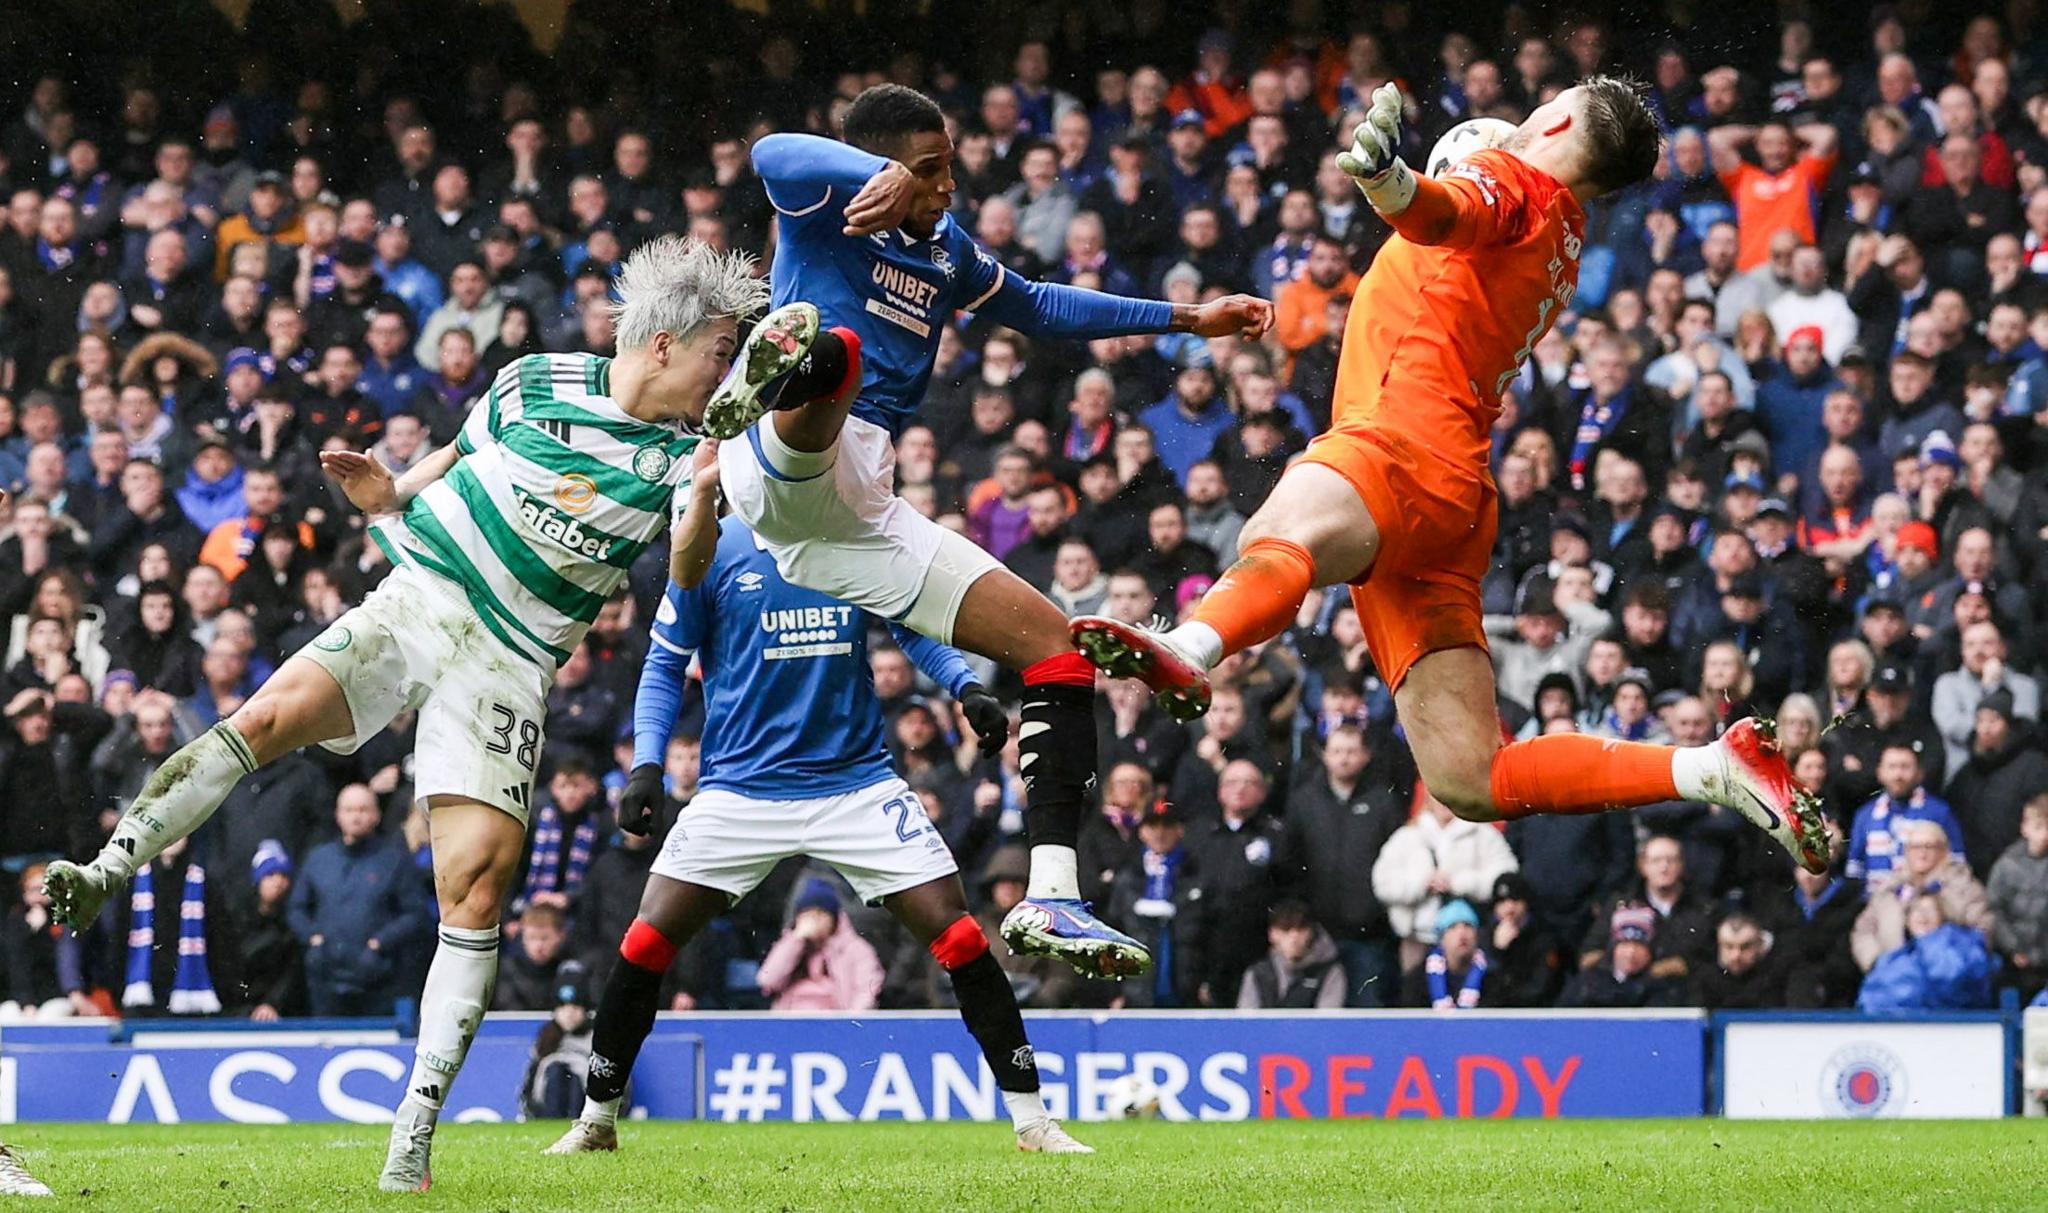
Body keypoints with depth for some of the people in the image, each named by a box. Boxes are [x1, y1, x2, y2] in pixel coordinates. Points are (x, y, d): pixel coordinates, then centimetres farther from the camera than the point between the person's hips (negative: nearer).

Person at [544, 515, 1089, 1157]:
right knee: (646, 945, -8)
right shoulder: (713, 549, -3)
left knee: (959, 940, -9)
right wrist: (646, 763, -9)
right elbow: (665, 666, 4)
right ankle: (596, 1122, 12)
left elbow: (914, 629, 15)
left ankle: (1031, 1120, 1)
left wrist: (965, 685, -4)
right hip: (742, 785, -1)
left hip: (859, 783, 1)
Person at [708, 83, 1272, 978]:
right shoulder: (827, 208, 2)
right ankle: (776, 378, -82)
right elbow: (775, 155, -23)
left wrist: (1185, 319, 41)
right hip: (788, 471, -8)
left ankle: (1050, 901, -5)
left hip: (858, 518, 8)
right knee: (840, 355, -41)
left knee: (1054, 644, 2)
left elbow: (1035, 307, 43)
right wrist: (883, 173, -43)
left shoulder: (945, 250, 26)